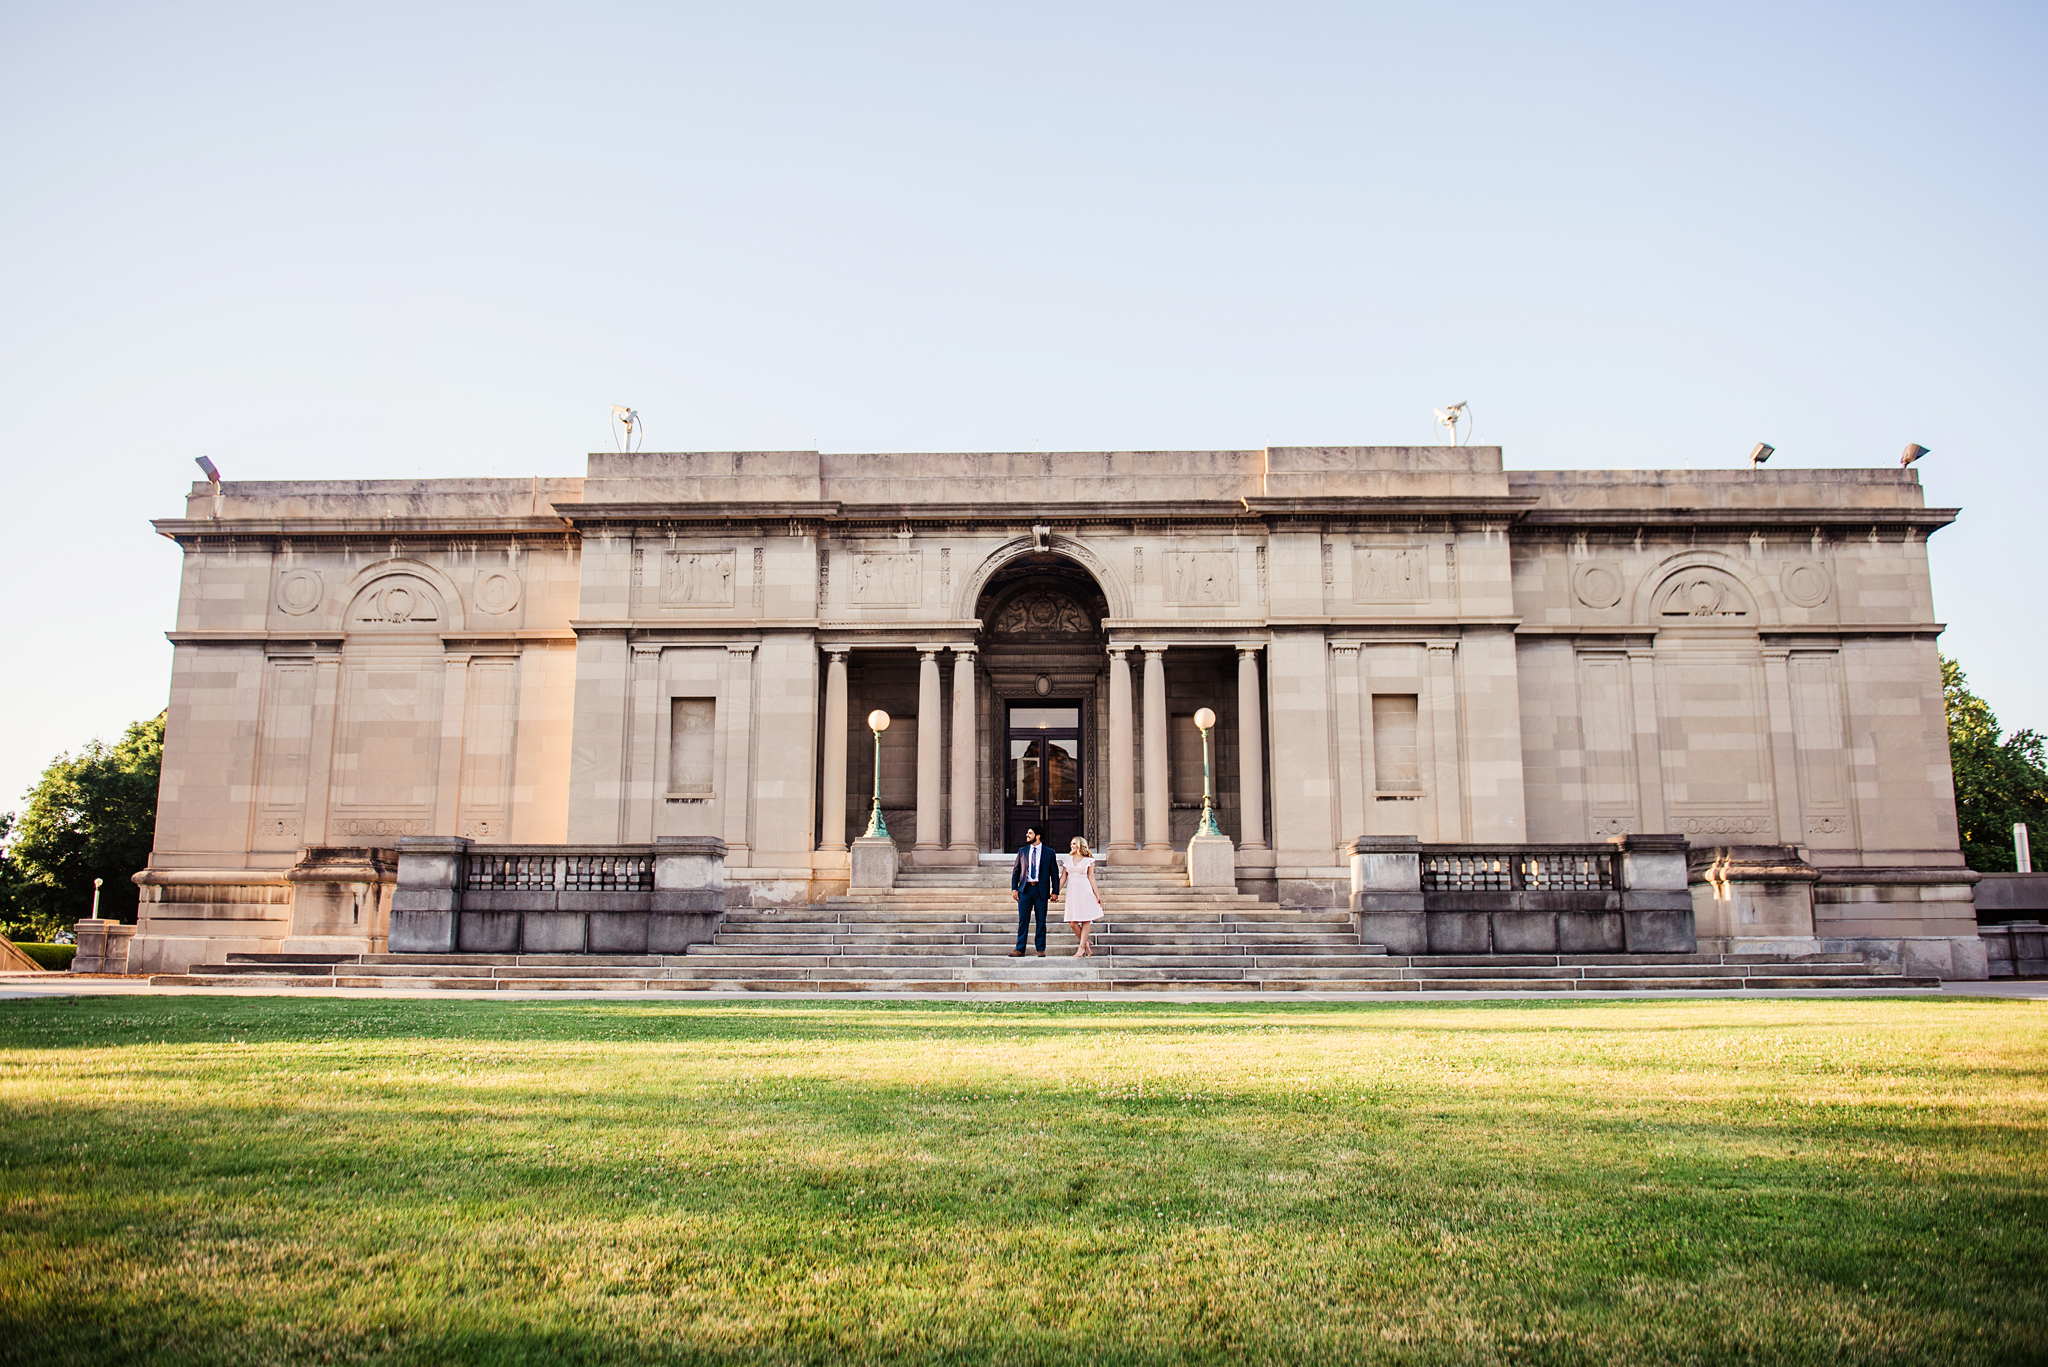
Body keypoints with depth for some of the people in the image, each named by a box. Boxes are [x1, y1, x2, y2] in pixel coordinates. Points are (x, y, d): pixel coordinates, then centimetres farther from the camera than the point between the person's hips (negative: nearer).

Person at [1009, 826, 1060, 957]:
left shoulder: (1049, 852, 5)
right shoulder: (1022, 851, 11)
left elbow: (1054, 873, 5)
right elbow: (1016, 871, 13)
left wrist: (1055, 891, -1)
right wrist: (1014, 888, 4)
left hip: (1041, 890, -2)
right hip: (1025, 889, 2)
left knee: (1041, 921, 2)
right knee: (1023, 920, -1)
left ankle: (1041, 949, 10)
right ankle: (1020, 949, 2)